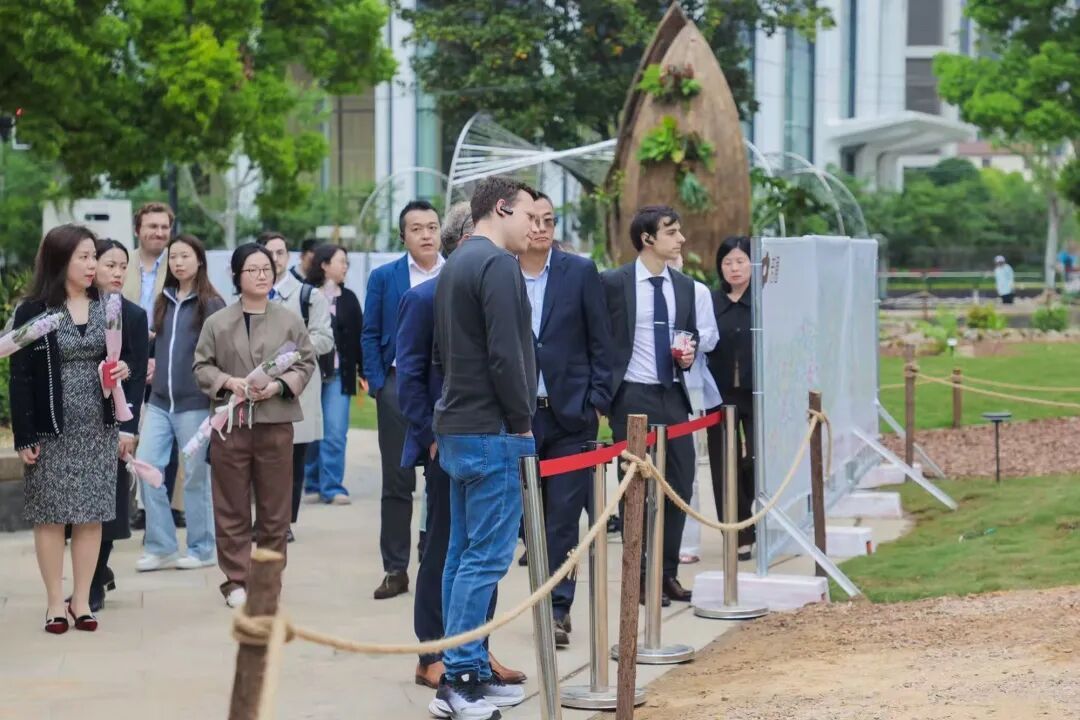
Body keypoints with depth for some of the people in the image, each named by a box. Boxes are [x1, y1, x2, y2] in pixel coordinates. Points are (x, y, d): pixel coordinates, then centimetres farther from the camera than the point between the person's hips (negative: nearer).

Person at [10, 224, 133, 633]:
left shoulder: (109, 308, 8)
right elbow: (20, 378, -8)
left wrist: (125, 367, -7)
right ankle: (55, 603, 9)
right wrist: (24, 436, -13)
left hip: (99, 428, 4)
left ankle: (82, 600, 12)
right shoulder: (32, 312, -6)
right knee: (50, 516, 1)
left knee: (92, 515, 4)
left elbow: (127, 355, 18)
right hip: (52, 429, -4)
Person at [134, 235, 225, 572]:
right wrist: (150, 365, 9)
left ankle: (201, 548, 13)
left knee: (196, 475, 2)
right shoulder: (163, 301, 12)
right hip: (159, 402, 5)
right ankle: (161, 546, 6)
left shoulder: (212, 304, -5)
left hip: (195, 402, -5)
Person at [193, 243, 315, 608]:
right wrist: (229, 382, -11)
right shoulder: (217, 322, 4)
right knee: (232, 509, 3)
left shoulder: (290, 321, 5)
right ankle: (236, 580, 10)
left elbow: (305, 363, 7)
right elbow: (202, 366, 7)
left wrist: (280, 385, -9)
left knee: (274, 509, 4)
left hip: (276, 424, 0)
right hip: (231, 425, 0)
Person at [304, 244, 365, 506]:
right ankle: (313, 485, 14)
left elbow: (358, 336, 9)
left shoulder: (348, 298, 9)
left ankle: (332, 487, -1)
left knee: (335, 433, -5)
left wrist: (362, 370, 5)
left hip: (338, 374, 2)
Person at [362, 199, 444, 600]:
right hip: (398, 385, 0)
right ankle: (395, 570, 8)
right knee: (397, 482, 4)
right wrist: (377, 385, -4)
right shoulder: (384, 277, 5)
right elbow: (370, 335, 5)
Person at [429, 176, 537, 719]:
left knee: (465, 553, 11)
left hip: (457, 428, 10)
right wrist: (522, 422, -9)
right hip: (492, 431, -10)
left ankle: (469, 672, 15)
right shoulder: (498, 264, -13)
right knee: (486, 557, -8)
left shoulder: (456, 264, 17)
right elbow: (505, 355, -19)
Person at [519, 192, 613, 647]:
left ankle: (557, 608, 2)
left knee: (563, 516, -3)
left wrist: (598, 402, -3)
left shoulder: (580, 272, 1)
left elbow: (600, 342, 3)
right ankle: (553, 603, 20)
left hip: (571, 413, -1)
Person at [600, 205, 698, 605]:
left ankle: (667, 573, 17)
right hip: (633, 397, -5)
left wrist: (689, 355, -1)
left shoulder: (684, 286, 10)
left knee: (680, 486, 5)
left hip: (673, 396, 5)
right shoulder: (613, 283, -6)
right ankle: (641, 578, 9)